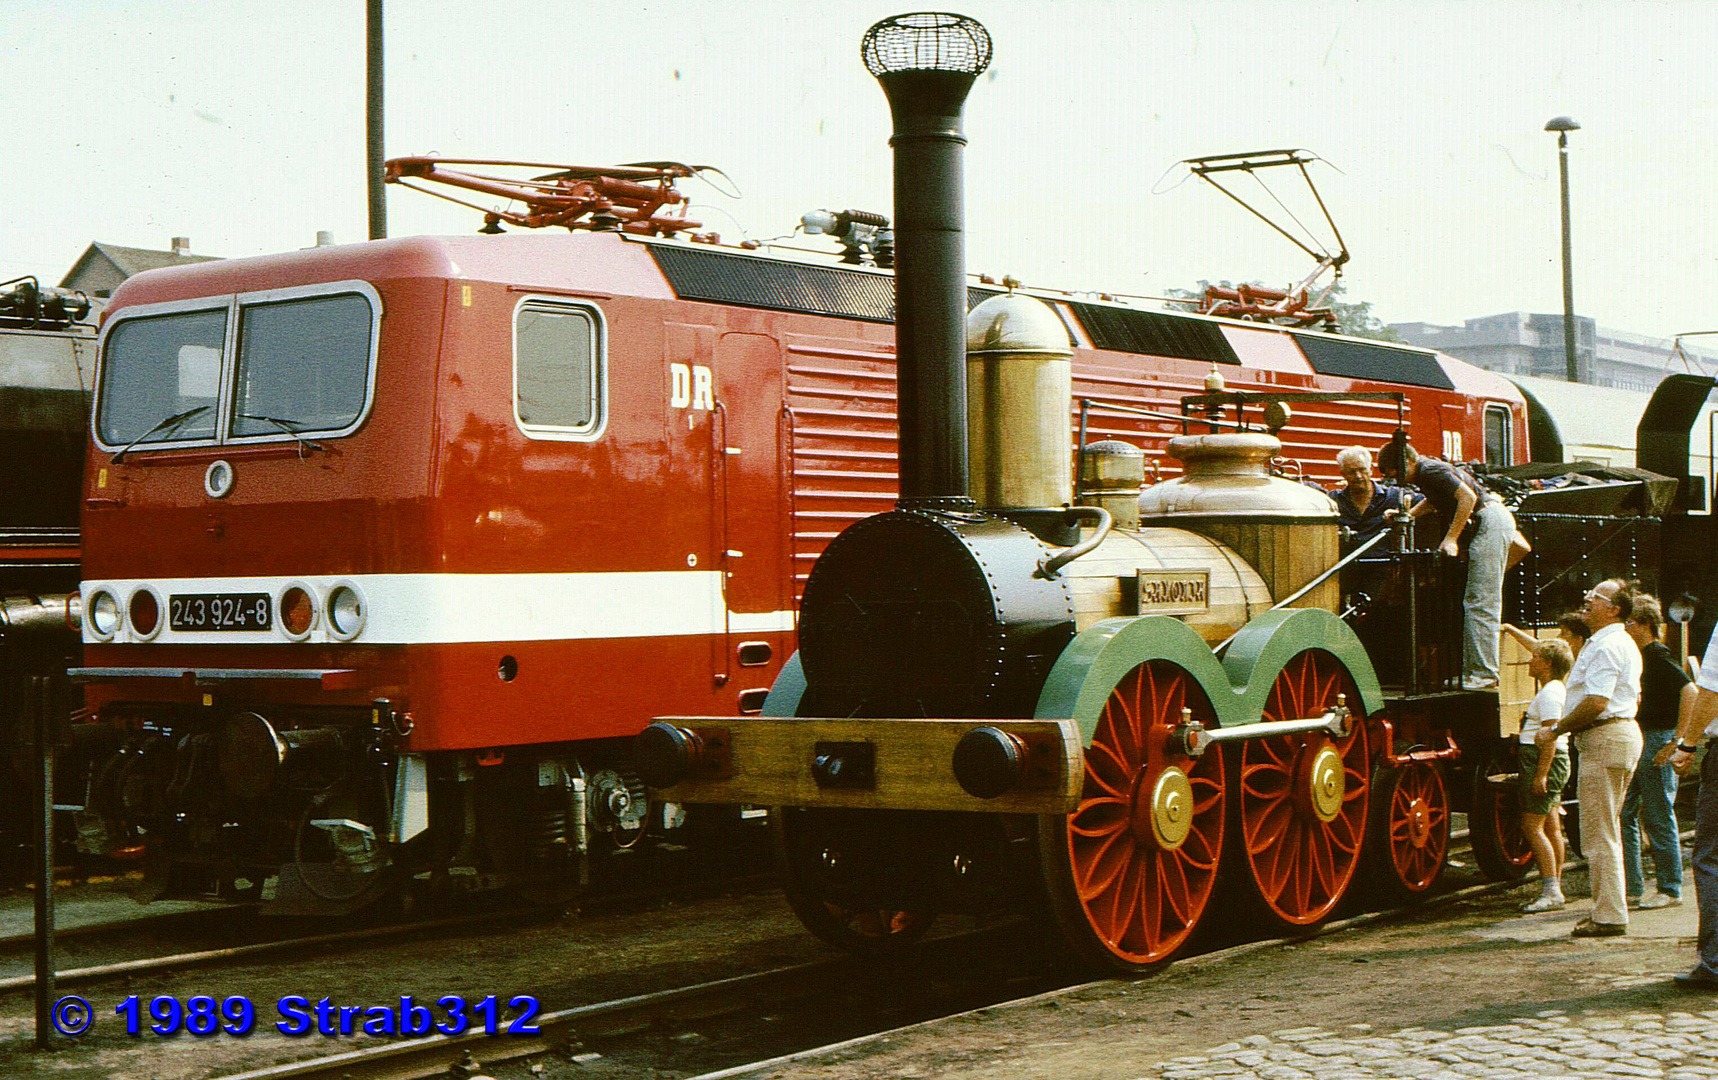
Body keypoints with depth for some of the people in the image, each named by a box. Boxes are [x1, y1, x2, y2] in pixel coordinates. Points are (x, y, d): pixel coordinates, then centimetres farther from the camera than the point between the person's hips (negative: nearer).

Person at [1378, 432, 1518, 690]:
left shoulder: (1431, 471, -16)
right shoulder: (1424, 472, 14)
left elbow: (1468, 497, -24)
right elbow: (1434, 500, 34)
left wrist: (1451, 538, -21)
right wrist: (1407, 515, 19)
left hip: (1490, 524, -11)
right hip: (1490, 526, 11)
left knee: (1480, 604, -13)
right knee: (1475, 603, 9)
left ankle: (1483, 675, -15)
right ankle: (1474, 672, 10)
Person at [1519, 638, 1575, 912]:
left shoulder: (1549, 693, -16)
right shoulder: (1554, 689, 15)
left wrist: (1540, 774, -25)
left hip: (1544, 761, -11)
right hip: (1549, 763, 11)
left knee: (1532, 826, -13)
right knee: (1551, 828, 12)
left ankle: (1551, 891, -17)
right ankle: (1555, 888, 16)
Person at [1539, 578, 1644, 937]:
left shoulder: (1606, 646, -16)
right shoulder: (1625, 644, 20)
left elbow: (1596, 703, -25)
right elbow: (1635, 698, 28)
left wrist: (1556, 730, -13)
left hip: (1604, 741, -11)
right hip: (1622, 733, 11)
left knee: (1599, 834, -7)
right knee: (1606, 831, 17)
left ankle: (1608, 916, -5)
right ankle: (1610, 909, 22)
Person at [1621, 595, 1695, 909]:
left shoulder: (1659, 656, -12)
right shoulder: (1636, 656, 15)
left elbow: (1689, 692, -22)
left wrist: (1679, 740, -22)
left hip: (1657, 742, -9)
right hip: (1634, 743, 9)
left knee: (1659, 819, -3)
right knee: (1624, 815, 6)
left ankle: (1670, 890, 5)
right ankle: (1631, 889, 10)